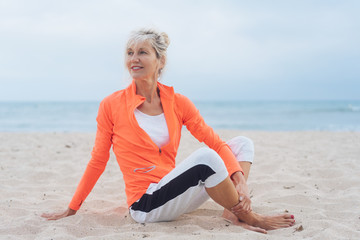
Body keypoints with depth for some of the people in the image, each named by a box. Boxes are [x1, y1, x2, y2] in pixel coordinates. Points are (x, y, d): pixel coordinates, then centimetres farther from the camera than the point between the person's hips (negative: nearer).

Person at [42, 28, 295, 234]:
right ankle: (249, 218, -11)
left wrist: (240, 181, -15)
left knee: (243, 143, 1)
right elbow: (98, 162, 3)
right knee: (205, 158, -31)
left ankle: (233, 211, -18)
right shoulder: (111, 106, -4)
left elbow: (216, 143, 2)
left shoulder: (178, 102, 4)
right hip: (146, 204, -5)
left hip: (173, 193, 5)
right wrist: (71, 209, 8)